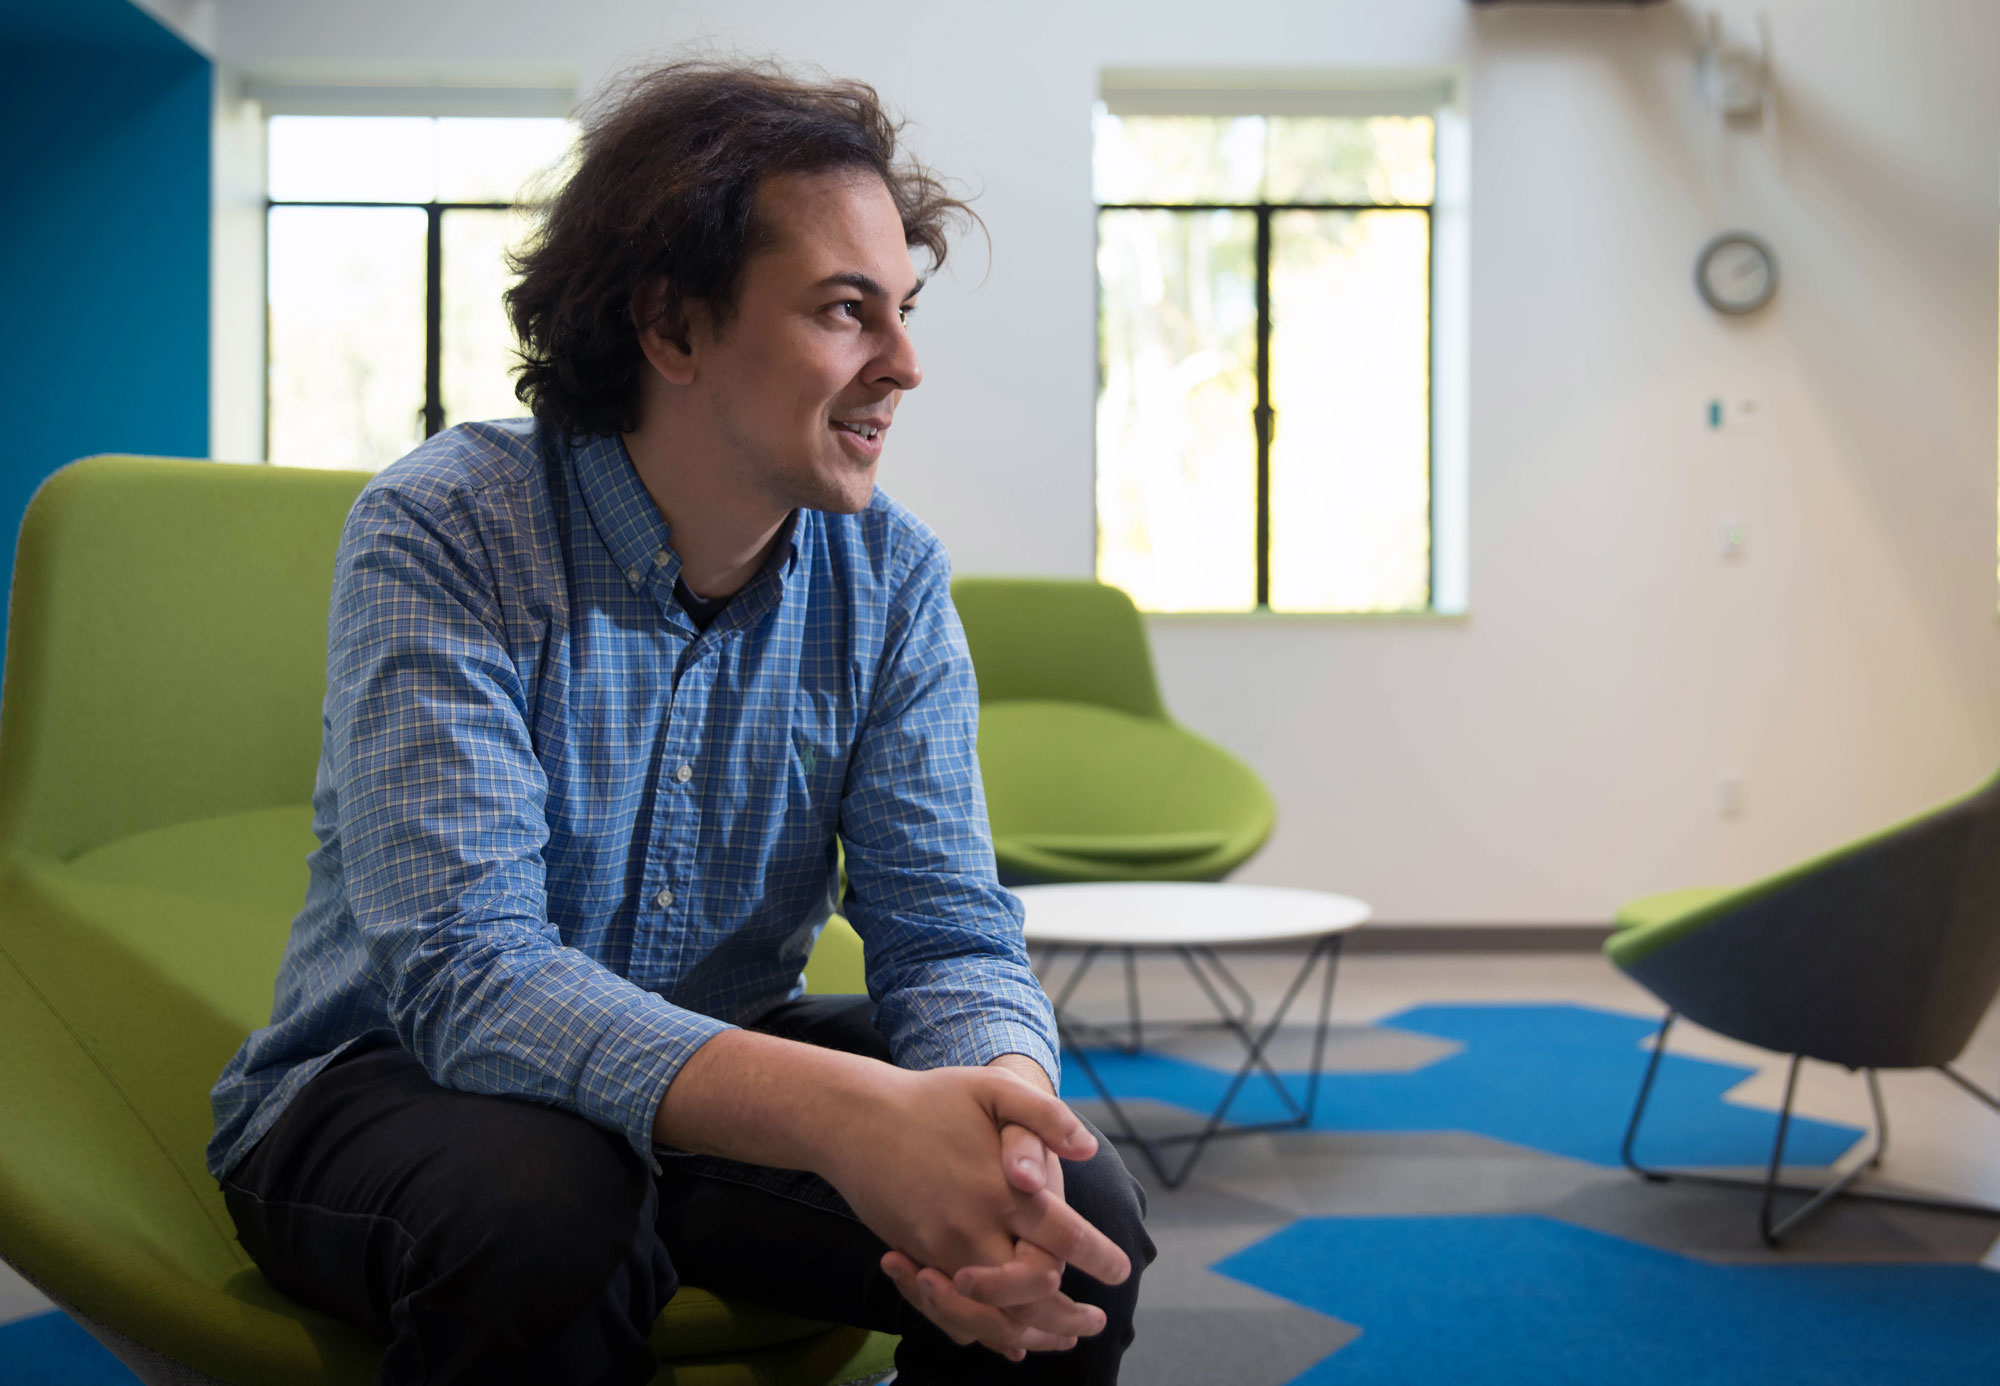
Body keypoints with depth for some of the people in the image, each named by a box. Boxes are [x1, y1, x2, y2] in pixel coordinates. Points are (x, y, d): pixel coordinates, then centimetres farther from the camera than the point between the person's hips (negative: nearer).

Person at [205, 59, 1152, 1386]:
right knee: (540, 1201, -37)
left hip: (719, 1074, 4)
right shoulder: (442, 534, -21)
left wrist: (1000, 1111, -36)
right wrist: (849, 1112, -47)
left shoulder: (892, 577, -6)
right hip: (394, 1087, -3)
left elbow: (947, 929, -10)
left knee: (1077, 1211, -18)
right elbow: (466, 973, -32)